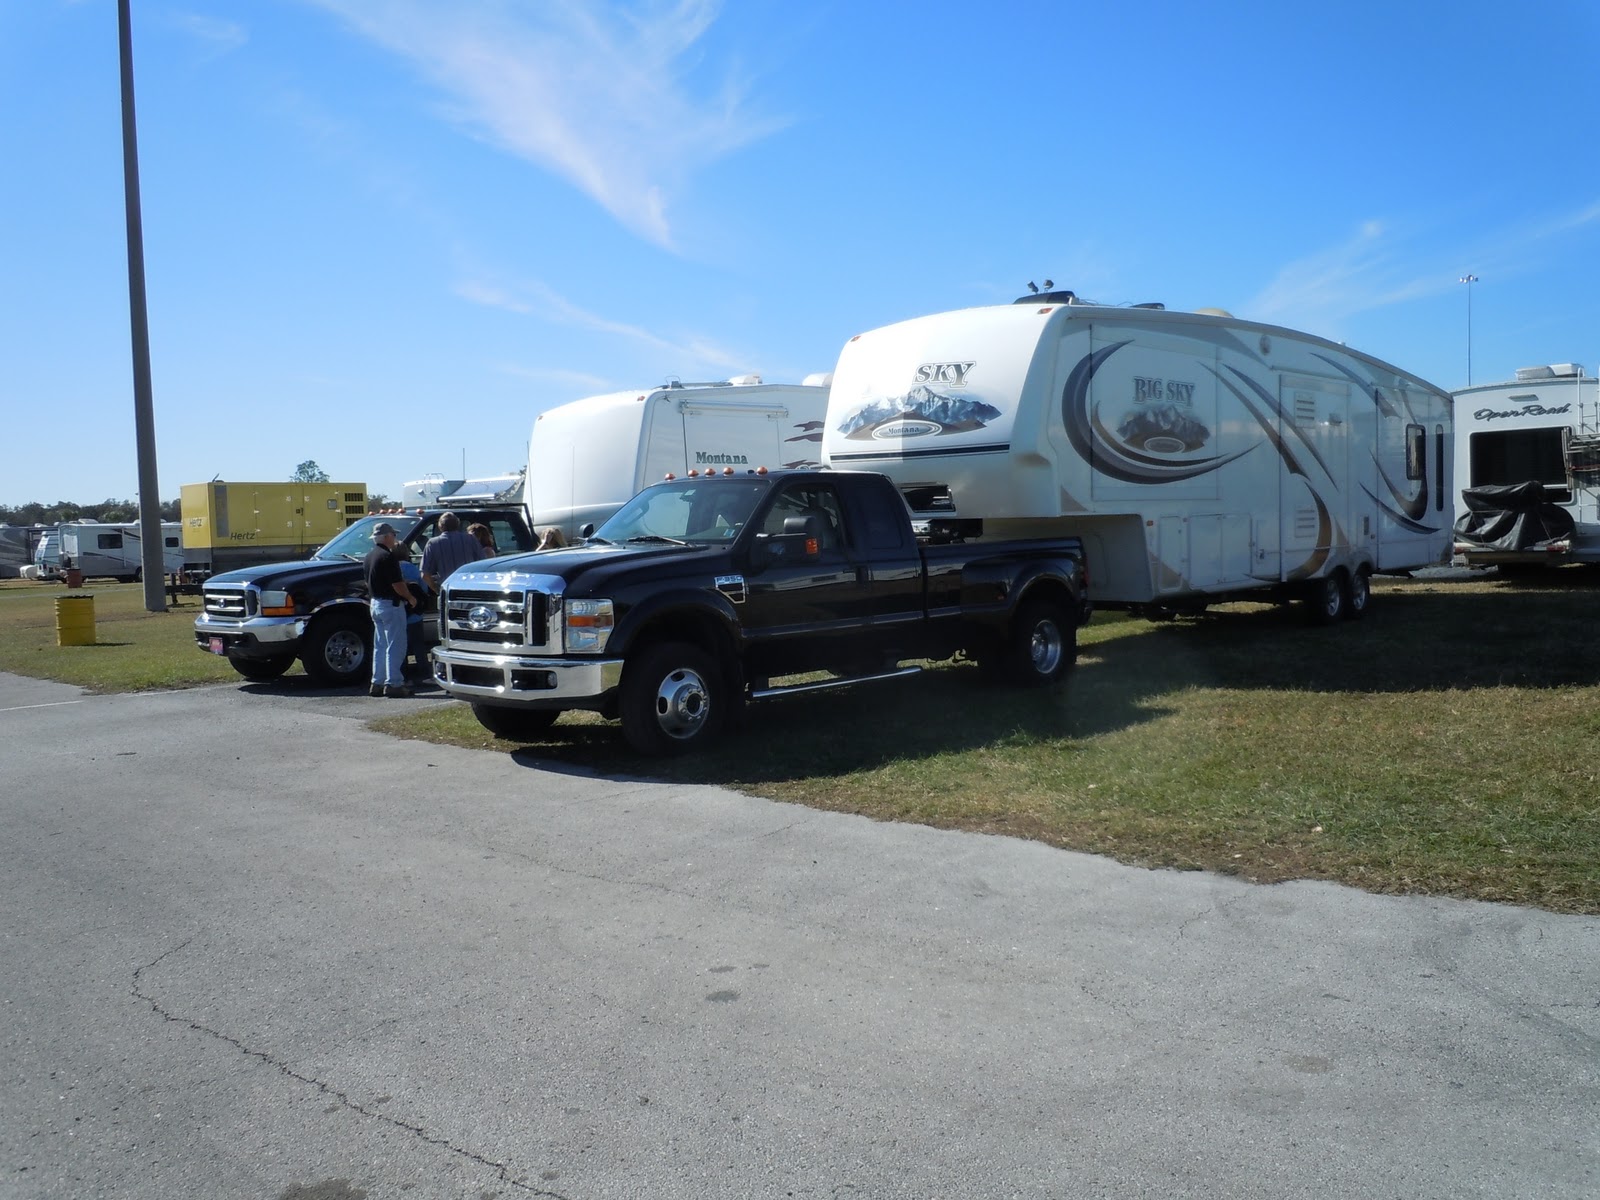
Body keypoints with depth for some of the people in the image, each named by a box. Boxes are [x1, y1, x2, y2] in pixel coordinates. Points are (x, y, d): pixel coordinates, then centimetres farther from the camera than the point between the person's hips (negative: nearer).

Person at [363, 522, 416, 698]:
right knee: (395, 646, -5)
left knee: (380, 646, 14)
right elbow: (397, 585, -21)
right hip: (391, 604, -9)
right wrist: (410, 598, -7)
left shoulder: (368, 557, 12)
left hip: (375, 604, 9)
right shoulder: (387, 556, -18)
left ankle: (377, 683, 16)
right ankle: (393, 684, -5)